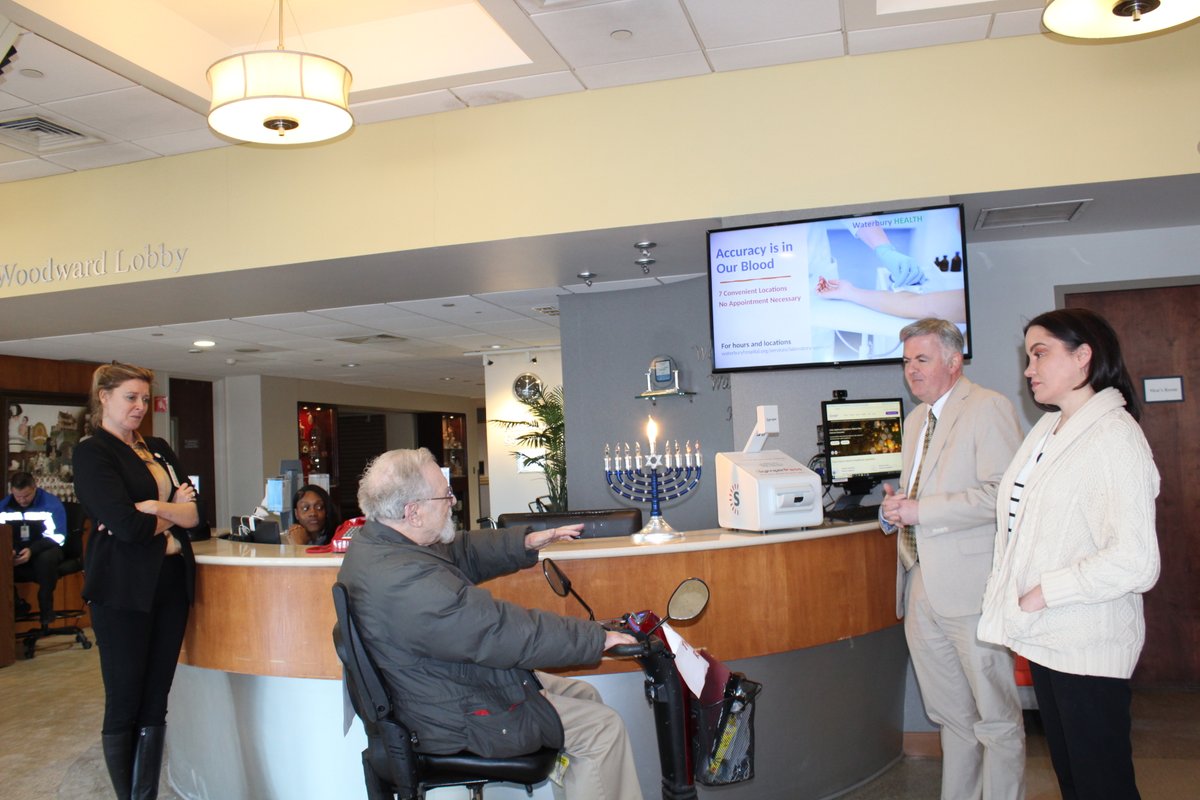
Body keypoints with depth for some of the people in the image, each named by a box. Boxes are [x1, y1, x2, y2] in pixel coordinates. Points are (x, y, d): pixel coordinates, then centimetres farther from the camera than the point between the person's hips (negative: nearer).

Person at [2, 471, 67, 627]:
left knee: (46, 559, -38)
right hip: (16, 553, 3)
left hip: (45, 550, -3)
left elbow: (57, 538, -16)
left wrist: (32, 550, -32)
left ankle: (45, 606, -19)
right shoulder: (5, 505, 2)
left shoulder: (51, 504, -12)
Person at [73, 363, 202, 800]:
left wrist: (152, 510, -12)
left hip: (170, 582, 6)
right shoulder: (92, 453, -6)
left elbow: (194, 512, 5)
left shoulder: (159, 449, 15)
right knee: (124, 702, 5)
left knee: (155, 703, 10)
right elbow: (126, 525, -17)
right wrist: (172, 513, -1)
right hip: (124, 589, -6)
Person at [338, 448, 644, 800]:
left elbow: (460, 552, 11)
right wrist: (596, 638, -21)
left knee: (583, 693, 16)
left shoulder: (375, 542, -3)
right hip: (459, 721, -10)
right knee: (603, 726, -5)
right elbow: (506, 632, -31)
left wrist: (526, 542, 2)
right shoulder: (409, 583, -34)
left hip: (443, 688, 10)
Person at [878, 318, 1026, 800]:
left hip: (970, 588, -8)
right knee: (950, 715, 17)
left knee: (995, 717, 4)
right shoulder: (915, 420, 19)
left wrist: (920, 511, -18)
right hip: (923, 588, 8)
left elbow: (1003, 494, -20)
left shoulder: (988, 409, -8)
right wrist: (894, 508, 5)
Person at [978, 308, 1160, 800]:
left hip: (1089, 646, -8)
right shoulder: (1047, 430, 11)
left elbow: (1133, 561, -24)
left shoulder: (1114, 437, -17)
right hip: (1045, 636, 9)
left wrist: (1043, 593, -18)